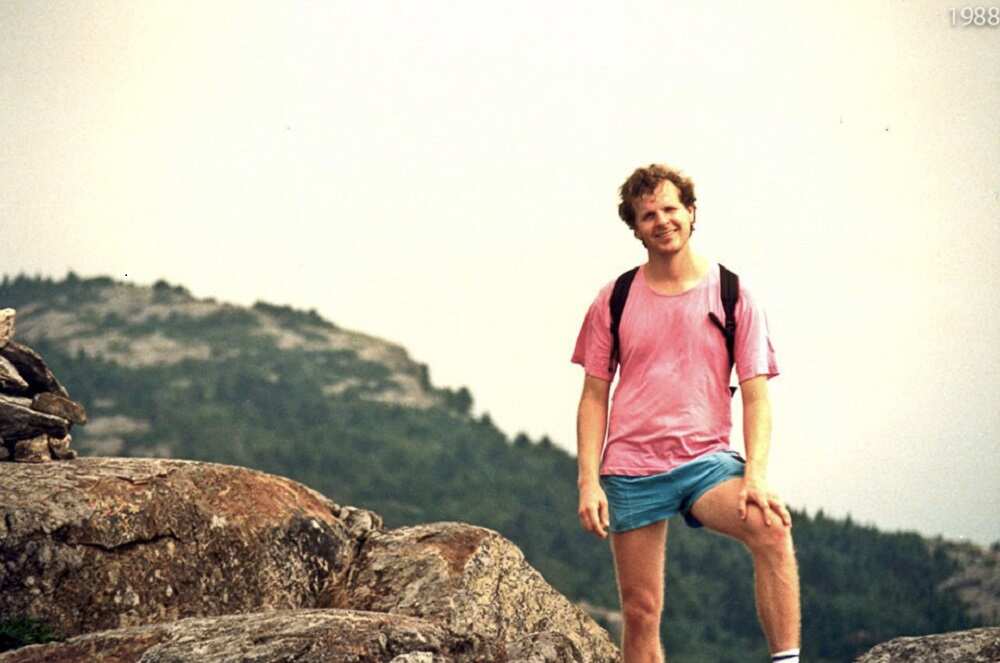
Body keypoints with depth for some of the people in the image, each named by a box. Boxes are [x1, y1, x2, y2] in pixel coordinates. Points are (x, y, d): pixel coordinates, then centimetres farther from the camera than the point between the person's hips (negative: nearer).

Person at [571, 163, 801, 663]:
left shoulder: (732, 296, 3)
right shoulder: (615, 300, 7)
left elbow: (756, 396, 0)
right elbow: (594, 397, 9)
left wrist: (756, 474, -15)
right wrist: (588, 481, -2)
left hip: (705, 459, -1)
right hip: (630, 468, 1)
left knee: (772, 530, -30)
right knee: (641, 612, 1)